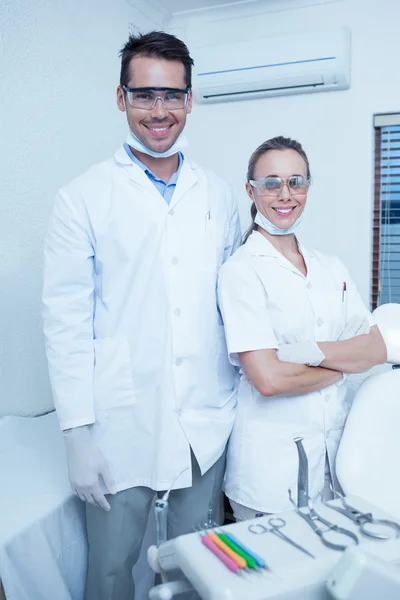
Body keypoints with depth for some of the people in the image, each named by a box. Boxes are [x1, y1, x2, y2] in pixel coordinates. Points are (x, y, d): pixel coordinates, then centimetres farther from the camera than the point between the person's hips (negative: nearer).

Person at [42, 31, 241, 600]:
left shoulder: (219, 195, 6)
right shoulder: (82, 198, -5)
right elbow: (66, 321, -7)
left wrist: (247, 394, 7)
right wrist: (78, 431, -9)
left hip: (208, 423, 3)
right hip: (122, 425, -3)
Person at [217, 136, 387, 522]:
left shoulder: (330, 268, 7)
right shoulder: (241, 271, -11)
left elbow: (376, 351, 0)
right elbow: (268, 379, -19)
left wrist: (307, 351, -17)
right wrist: (342, 364, -5)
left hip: (336, 454, 5)